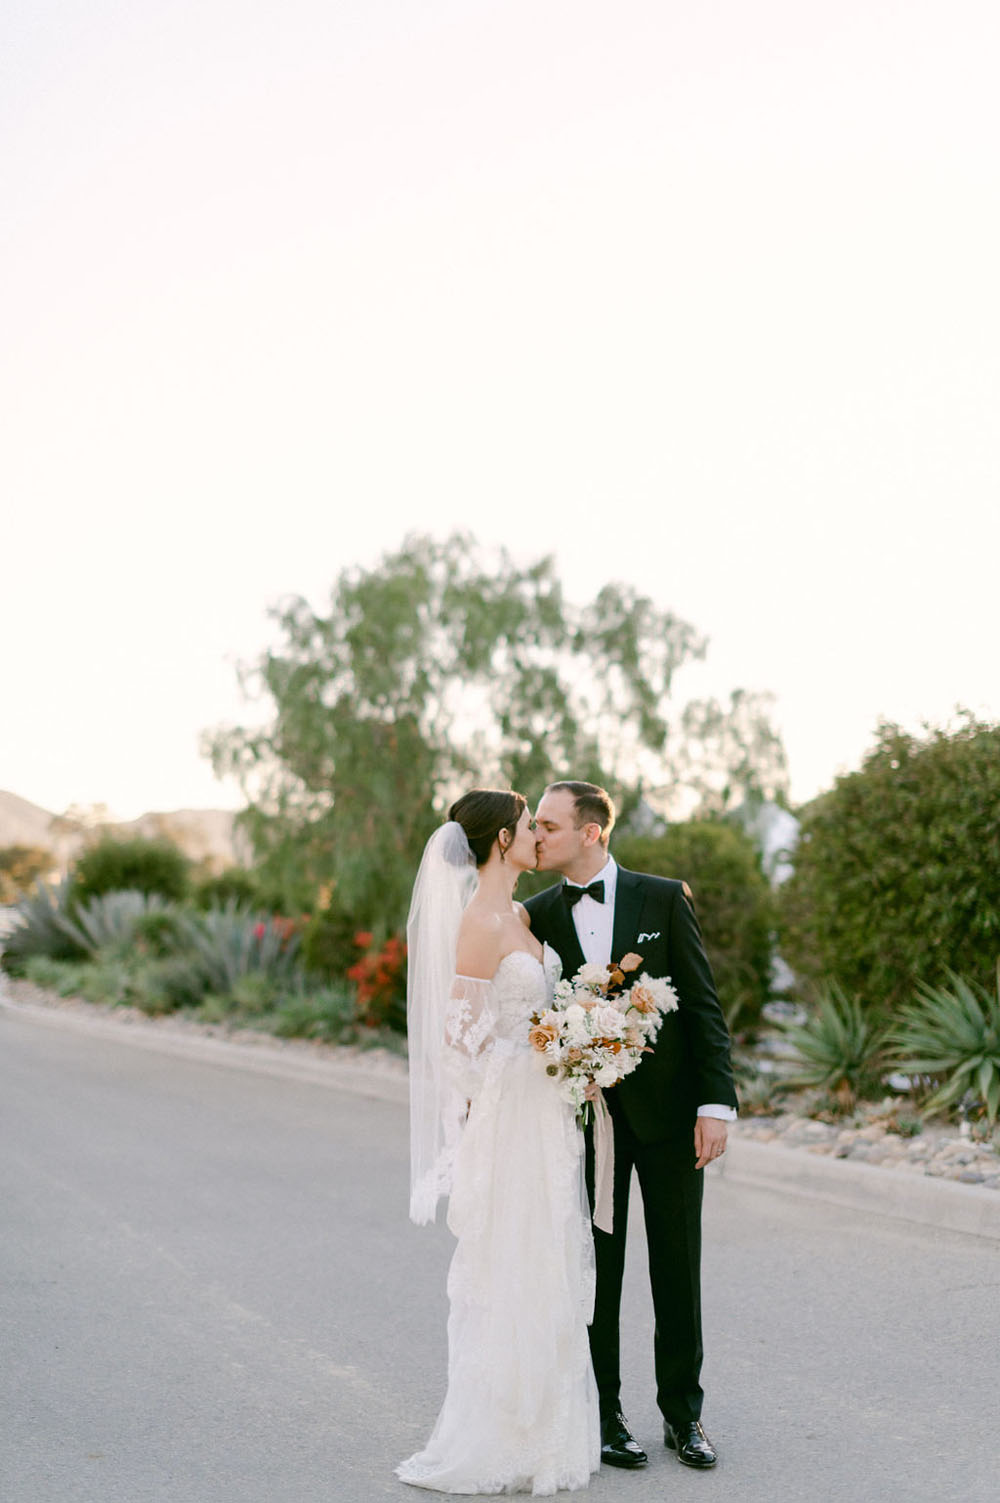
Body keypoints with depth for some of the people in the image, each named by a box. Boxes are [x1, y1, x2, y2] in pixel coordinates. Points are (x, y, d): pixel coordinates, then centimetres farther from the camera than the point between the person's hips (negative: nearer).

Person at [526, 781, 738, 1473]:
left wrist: (716, 1103, -10)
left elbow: (704, 1005, -3)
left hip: (668, 1110, -1)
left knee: (678, 1267, 7)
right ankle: (603, 1414, 18)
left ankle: (683, 1413, 20)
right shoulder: (538, 915, 3)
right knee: (596, 1268, 6)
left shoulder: (664, 899, -2)